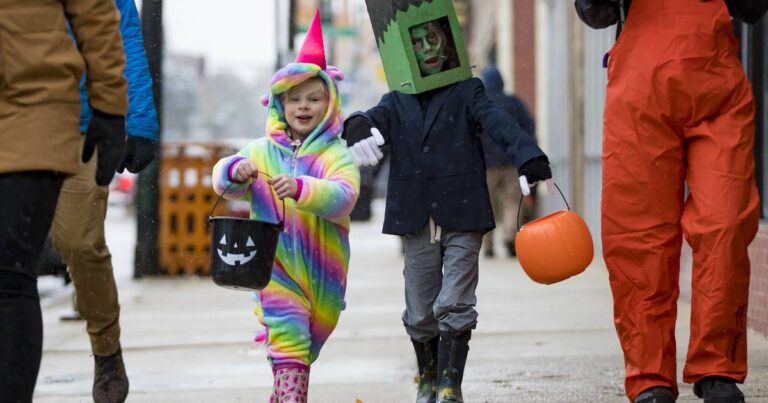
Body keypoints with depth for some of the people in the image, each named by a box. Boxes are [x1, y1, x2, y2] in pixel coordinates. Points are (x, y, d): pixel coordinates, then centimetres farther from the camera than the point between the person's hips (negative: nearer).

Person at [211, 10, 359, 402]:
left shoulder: (337, 156, -5)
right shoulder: (262, 151, 4)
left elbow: (343, 197, -21)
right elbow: (223, 181, 3)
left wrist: (301, 188, -38)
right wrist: (235, 171, -21)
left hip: (322, 269, 1)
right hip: (275, 265, -1)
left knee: (308, 344, 15)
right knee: (286, 336, -15)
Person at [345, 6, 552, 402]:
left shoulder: (466, 91, 2)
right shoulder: (397, 101, 11)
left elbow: (500, 123, -14)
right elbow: (374, 118, -9)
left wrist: (532, 164, -32)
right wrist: (358, 130, -35)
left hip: (462, 219, -3)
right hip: (416, 222, 3)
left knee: (455, 305, -8)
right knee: (420, 313, 9)